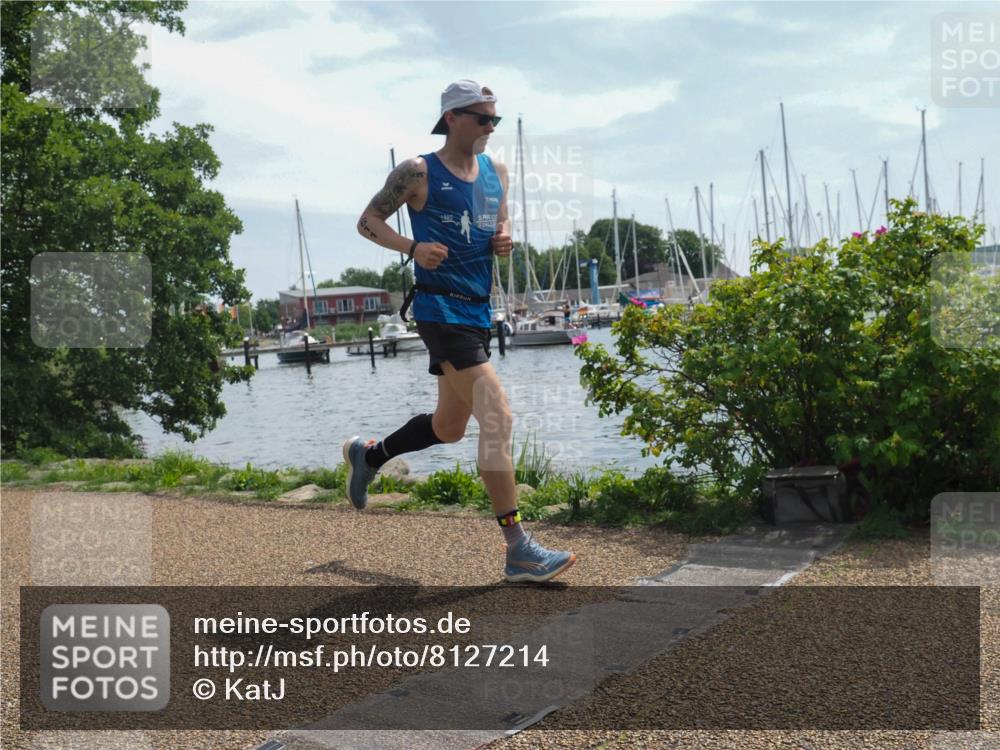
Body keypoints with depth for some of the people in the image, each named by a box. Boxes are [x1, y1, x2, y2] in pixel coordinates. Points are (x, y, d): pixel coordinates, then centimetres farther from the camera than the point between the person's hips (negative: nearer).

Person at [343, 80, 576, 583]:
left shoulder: (496, 173, 14)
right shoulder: (418, 173, -5)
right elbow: (368, 221, 0)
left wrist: (504, 240, 1)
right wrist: (412, 248, -18)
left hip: (478, 310, 8)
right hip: (440, 308, -8)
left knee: (448, 427, 17)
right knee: (497, 416, -17)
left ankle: (367, 454, 43)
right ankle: (518, 551, -13)